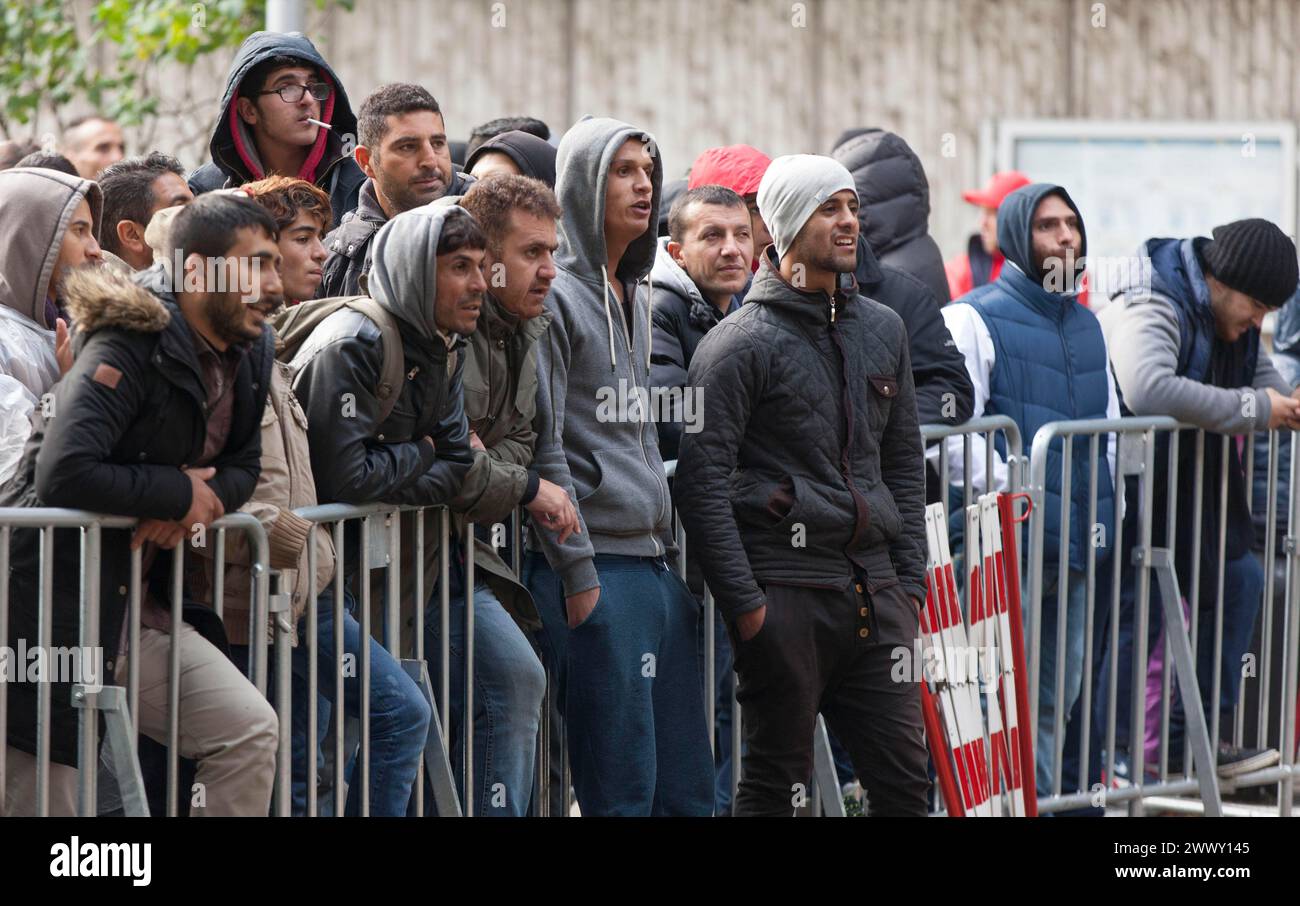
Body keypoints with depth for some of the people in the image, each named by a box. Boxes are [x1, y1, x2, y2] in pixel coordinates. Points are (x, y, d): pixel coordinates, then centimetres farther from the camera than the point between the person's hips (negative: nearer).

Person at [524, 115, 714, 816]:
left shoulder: (636, 298, 19)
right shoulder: (555, 297, -8)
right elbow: (542, 448, -12)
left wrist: (669, 546, 18)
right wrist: (579, 574, -15)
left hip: (656, 566, 9)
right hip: (595, 568, -9)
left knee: (688, 791, 8)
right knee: (623, 793, -8)